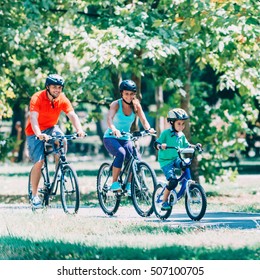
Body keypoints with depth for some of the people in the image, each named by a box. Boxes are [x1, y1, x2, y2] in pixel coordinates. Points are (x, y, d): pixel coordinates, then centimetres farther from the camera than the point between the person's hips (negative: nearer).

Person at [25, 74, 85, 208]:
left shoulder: (62, 99, -11)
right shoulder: (37, 98, -23)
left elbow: (72, 115, -21)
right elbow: (33, 117, -35)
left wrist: (79, 129, -40)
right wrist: (38, 134, -52)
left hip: (51, 128, 3)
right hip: (35, 132, -3)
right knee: (38, 162, -12)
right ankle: (34, 195, 0)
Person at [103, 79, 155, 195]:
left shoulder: (136, 105, -2)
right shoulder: (116, 104, -15)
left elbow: (143, 120, -12)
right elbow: (109, 118, -32)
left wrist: (148, 129, -35)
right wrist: (114, 129, -53)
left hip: (125, 139, 4)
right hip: (110, 138, -4)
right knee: (121, 153, -34)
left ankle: (129, 186, 1)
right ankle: (114, 184, -25)